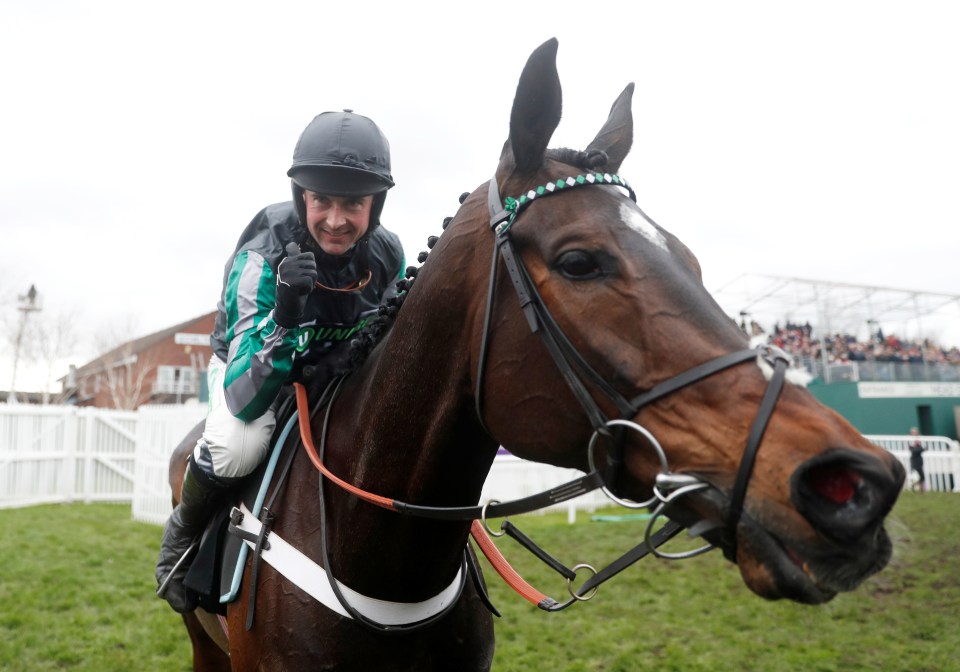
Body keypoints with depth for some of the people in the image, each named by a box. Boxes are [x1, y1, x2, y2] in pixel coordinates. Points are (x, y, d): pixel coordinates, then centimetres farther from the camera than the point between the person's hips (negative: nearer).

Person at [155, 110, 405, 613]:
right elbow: (242, 398, -36)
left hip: (339, 371, 4)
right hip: (252, 366, -4)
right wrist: (284, 317, -53)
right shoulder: (262, 255, -31)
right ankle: (183, 532, 1)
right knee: (235, 447, -34)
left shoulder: (388, 254, -21)